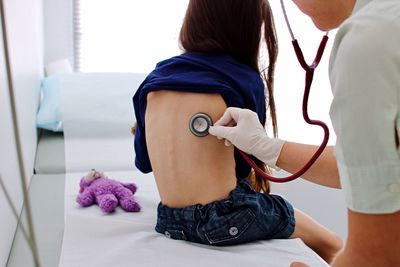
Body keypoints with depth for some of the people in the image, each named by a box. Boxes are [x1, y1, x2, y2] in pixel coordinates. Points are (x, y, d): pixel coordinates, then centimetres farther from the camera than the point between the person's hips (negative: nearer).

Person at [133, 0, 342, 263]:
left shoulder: (154, 79, 4)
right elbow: (247, 164, -1)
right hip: (228, 221, -6)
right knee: (332, 245, 17)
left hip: (170, 223, 7)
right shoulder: (245, 80, -9)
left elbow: (144, 162, 10)